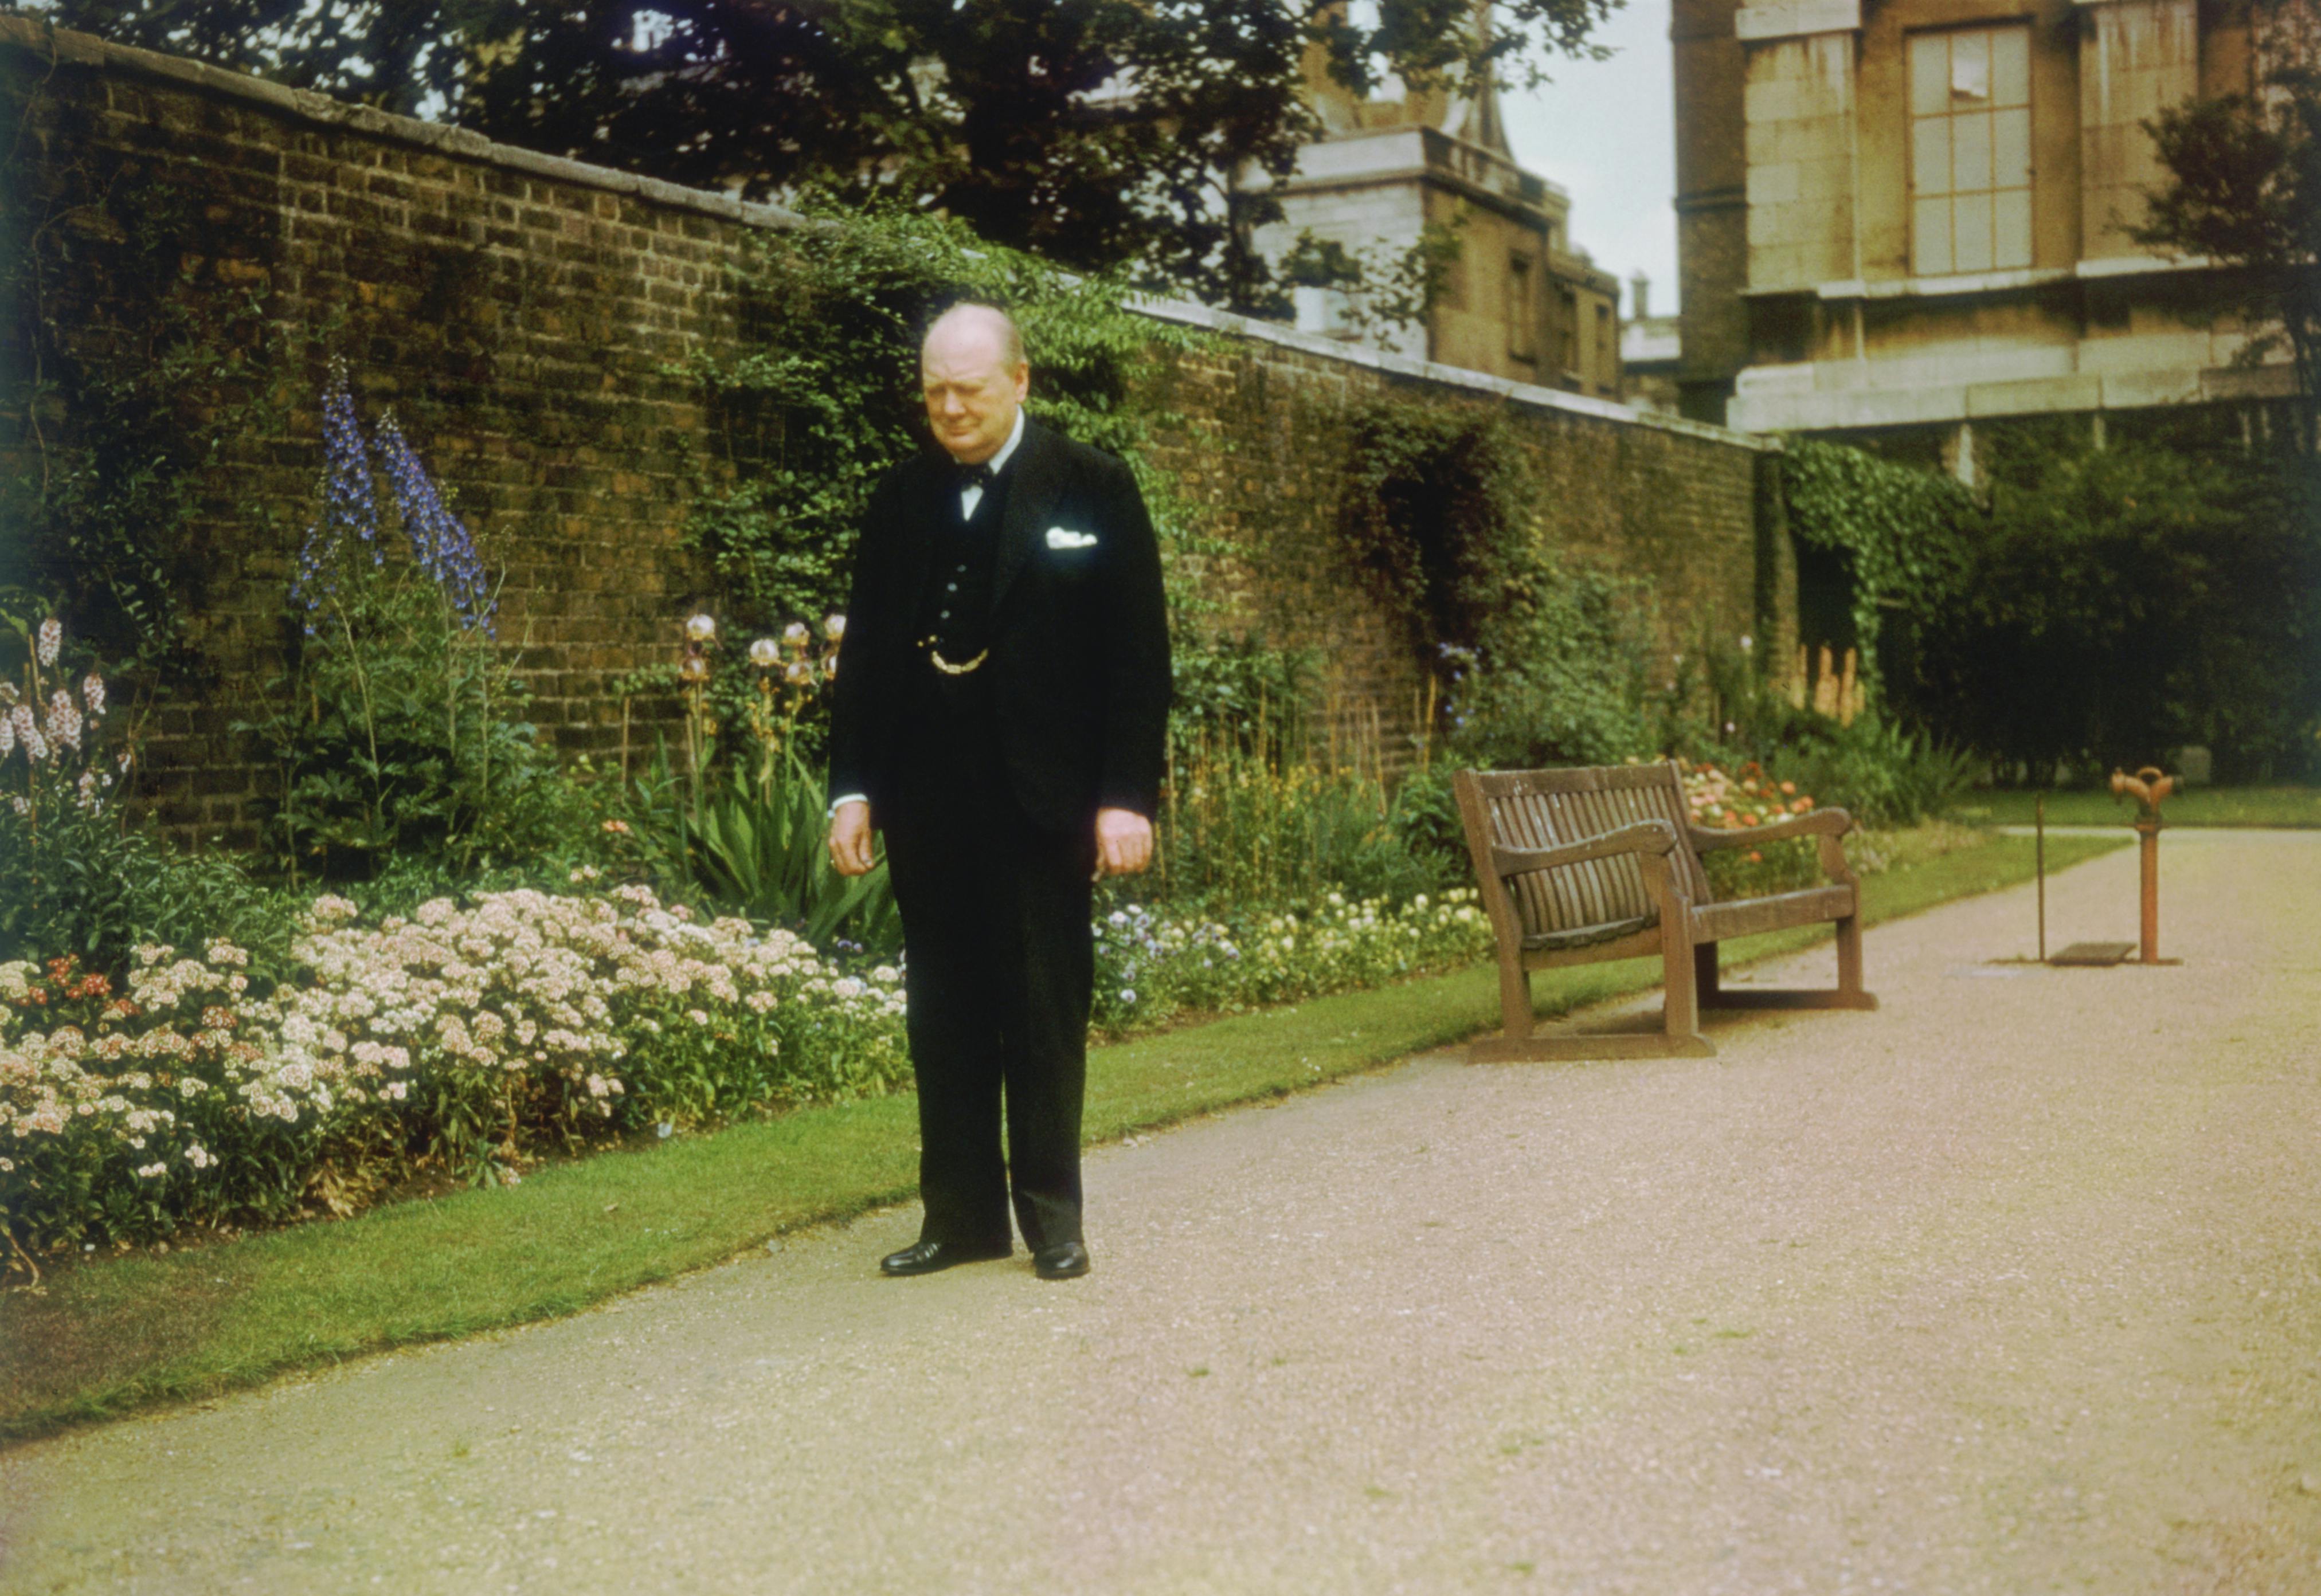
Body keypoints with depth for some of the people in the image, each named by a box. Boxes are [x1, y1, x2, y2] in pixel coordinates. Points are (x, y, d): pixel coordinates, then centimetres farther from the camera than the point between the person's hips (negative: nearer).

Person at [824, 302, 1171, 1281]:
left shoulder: (1093, 490, 1)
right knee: (944, 1013, 7)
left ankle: (1051, 1212, 15)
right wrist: (853, 786, 5)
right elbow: (866, 650, 13)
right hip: (928, 800, 3)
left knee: (1046, 1008, 4)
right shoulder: (901, 499, 11)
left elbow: (1138, 652, -3)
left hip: (1042, 797, -3)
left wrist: (1128, 796, -10)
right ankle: (960, 1213, 16)